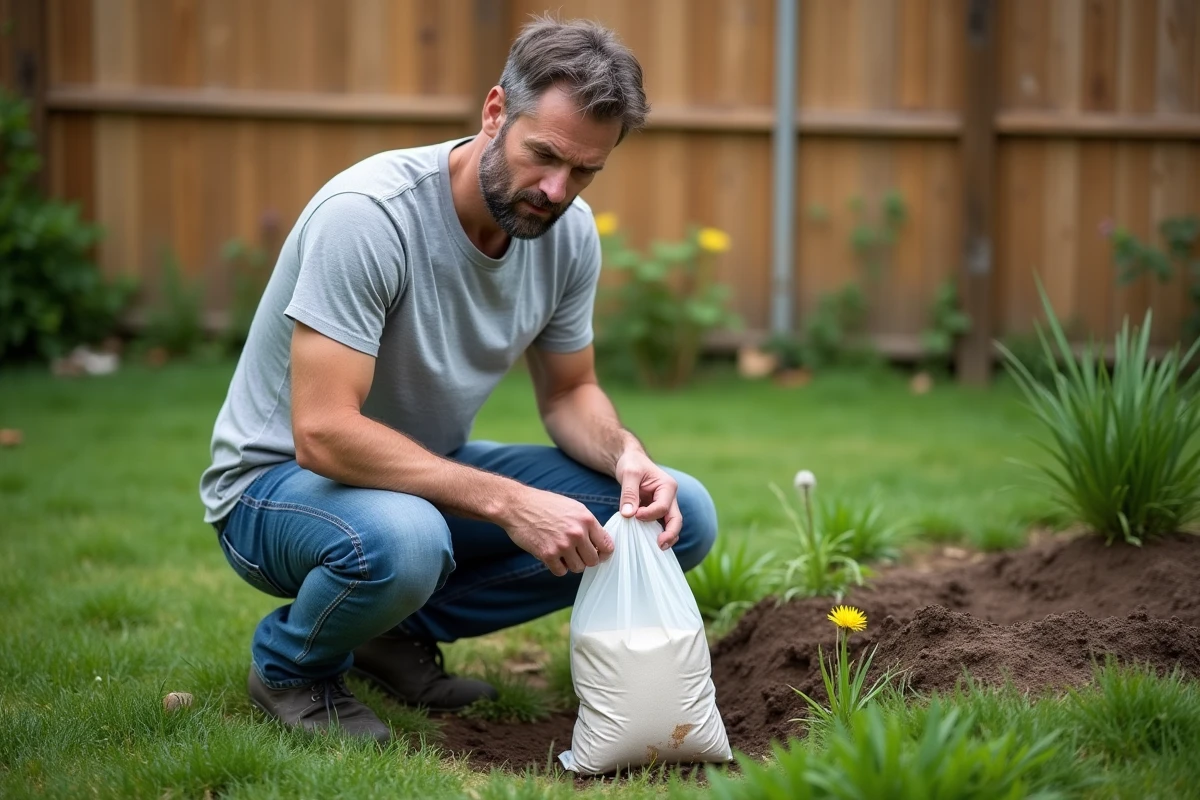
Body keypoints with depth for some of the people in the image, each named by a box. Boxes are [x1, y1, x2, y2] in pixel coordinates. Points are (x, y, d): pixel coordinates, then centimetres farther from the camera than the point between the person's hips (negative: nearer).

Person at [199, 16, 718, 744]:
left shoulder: (570, 231, -8)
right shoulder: (368, 214, -29)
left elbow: (569, 393, 5)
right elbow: (325, 435, -34)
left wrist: (626, 454, -18)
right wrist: (507, 501, -38)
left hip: (435, 468, 7)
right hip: (283, 476, -7)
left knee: (681, 516, -8)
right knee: (399, 539, -42)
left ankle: (402, 628, 4)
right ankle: (292, 663, -5)